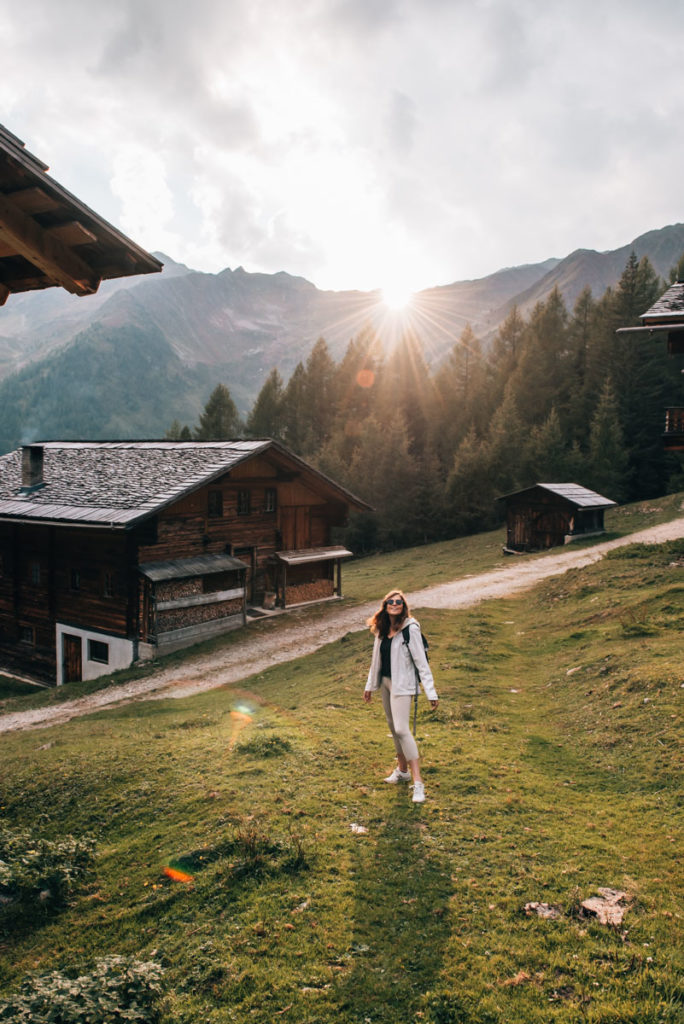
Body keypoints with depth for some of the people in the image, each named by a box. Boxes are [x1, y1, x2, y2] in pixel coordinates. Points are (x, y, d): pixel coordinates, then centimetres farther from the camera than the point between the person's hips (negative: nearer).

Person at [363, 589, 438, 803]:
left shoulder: (410, 629, -15)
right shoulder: (382, 629, 6)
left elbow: (421, 661, -16)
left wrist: (430, 691, -17)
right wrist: (370, 685, 19)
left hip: (402, 683, -7)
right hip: (385, 681, 7)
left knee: (401, 729, -15)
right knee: (393, 727, 16)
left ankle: (418, 781, -12)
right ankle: (402, 769, 32)